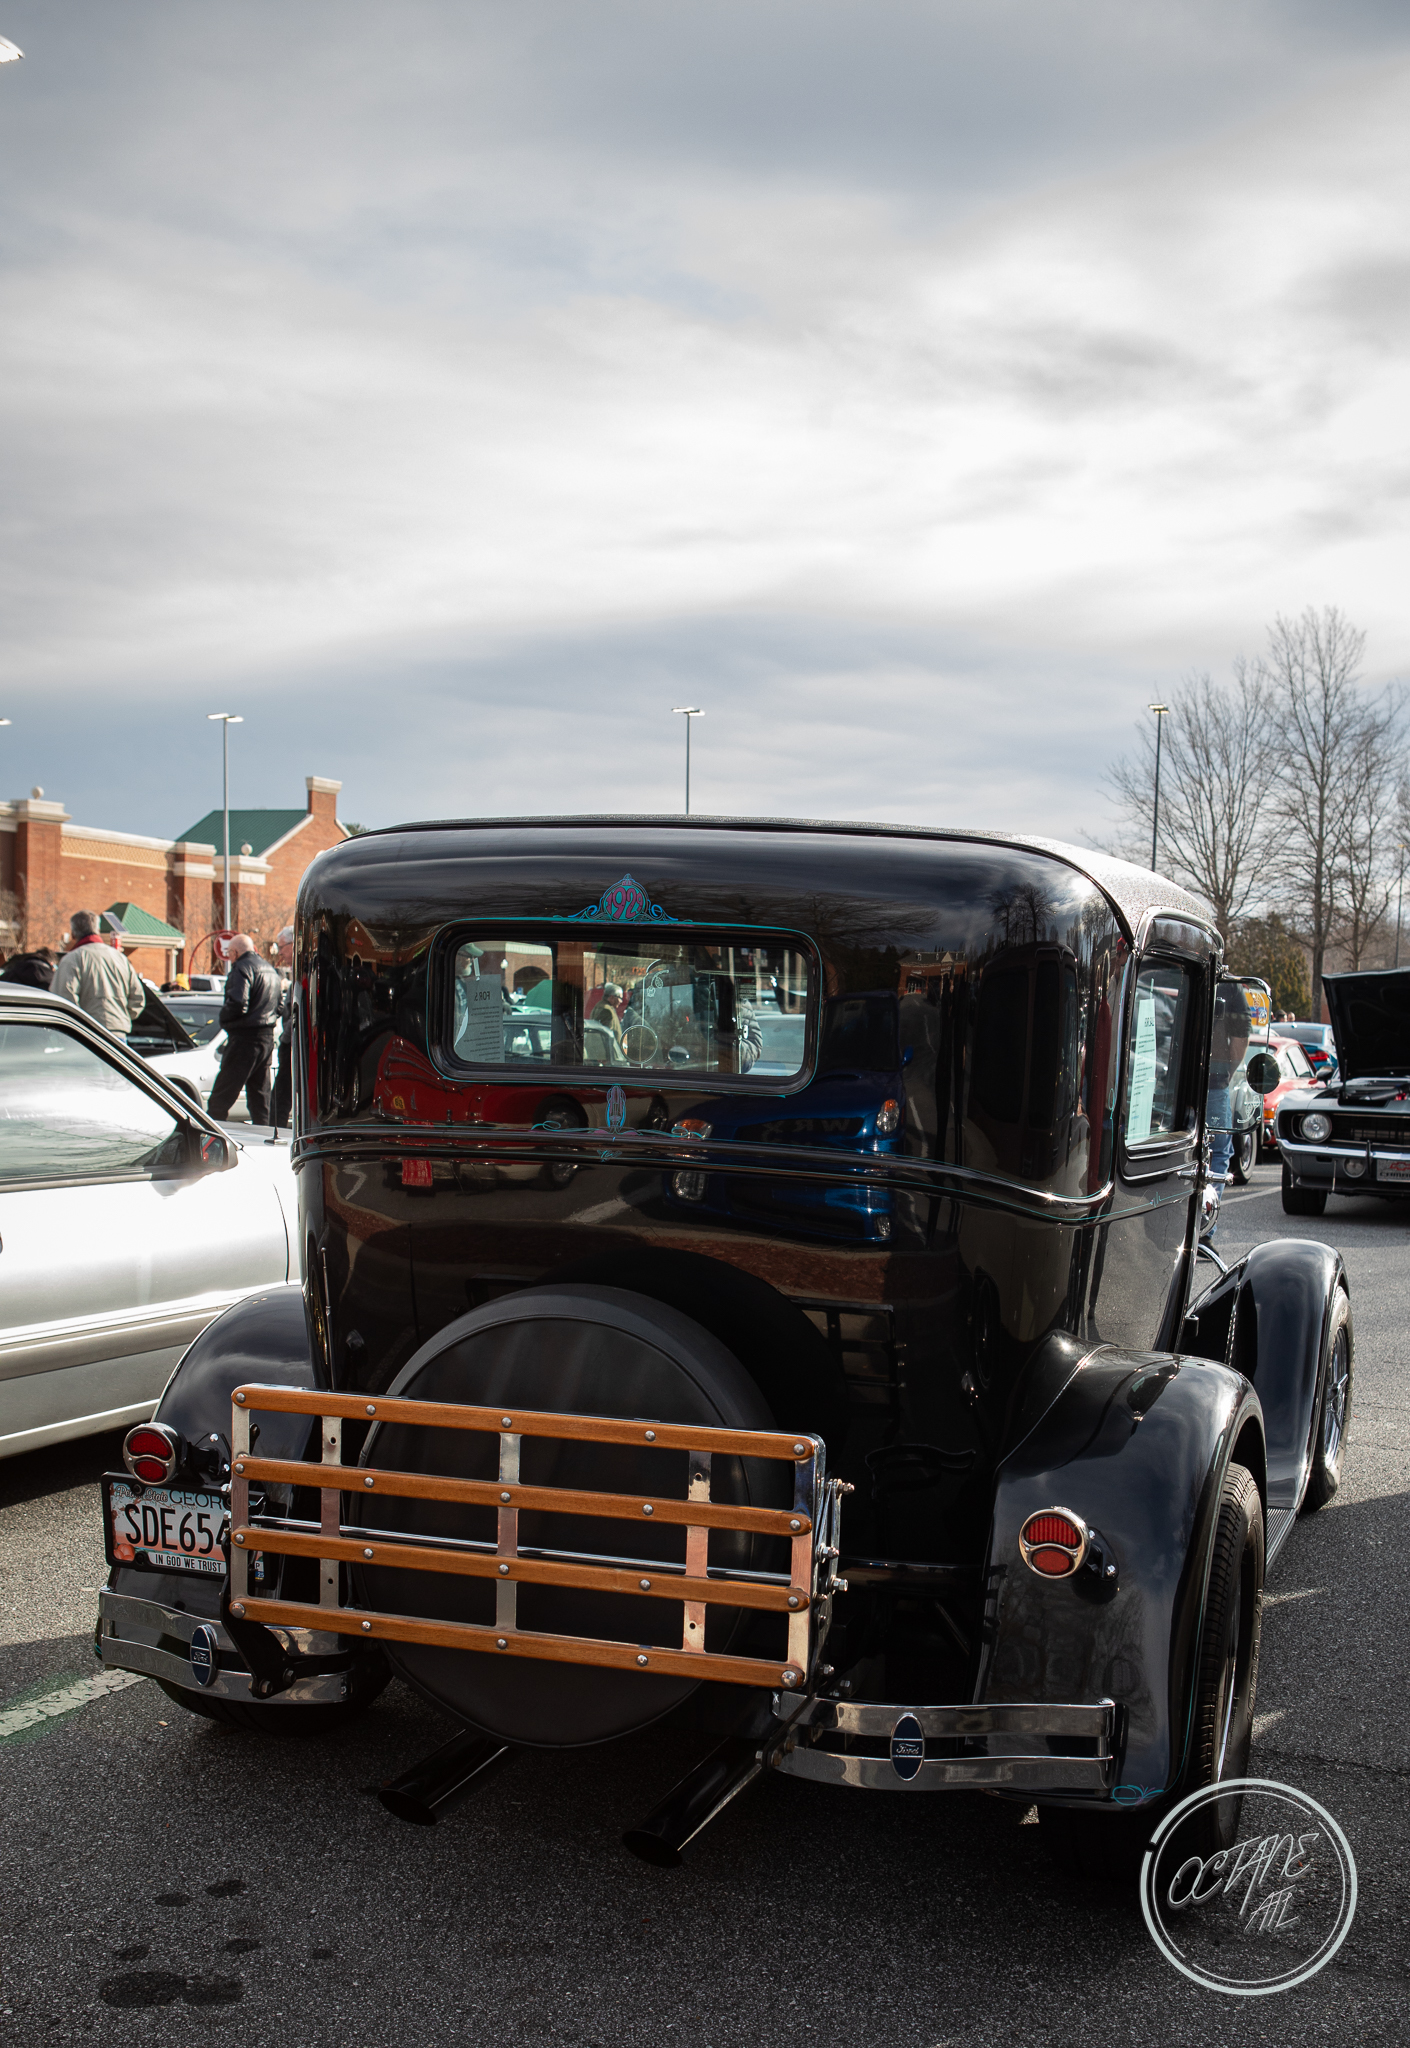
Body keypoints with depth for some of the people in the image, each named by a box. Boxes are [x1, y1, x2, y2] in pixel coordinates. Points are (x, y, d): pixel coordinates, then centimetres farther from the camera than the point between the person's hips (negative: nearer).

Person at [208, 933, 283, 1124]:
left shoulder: (243, 968, -12)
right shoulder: (270, 969, 17)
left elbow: (237, 1004, -23)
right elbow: (279, 1006, 23)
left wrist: (223, 1017, -6)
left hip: (244, 1038, -9)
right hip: (267, 1037, 9)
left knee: (220, 1099, -7)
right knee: (260, 1094, 13)